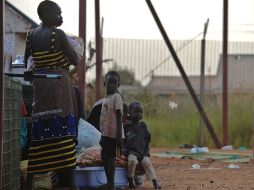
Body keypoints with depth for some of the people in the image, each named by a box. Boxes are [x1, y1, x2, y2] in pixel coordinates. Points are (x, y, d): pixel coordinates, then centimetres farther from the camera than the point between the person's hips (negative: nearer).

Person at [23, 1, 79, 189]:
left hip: (39, 84, 6)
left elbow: (24, 61, 13)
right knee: (62, 131, -6)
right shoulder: (58, 34, -9)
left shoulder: (31, 35, 9)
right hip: (59, 83, -6)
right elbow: (75, 60, -5)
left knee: (38, 132, 8)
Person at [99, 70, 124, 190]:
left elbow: (119, 117, -14)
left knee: (110, 157, -9)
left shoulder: (116, 97, -9)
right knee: (104, 157, 13)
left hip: (113, 134, -9)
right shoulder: (106, 99, 17)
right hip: (106, 134, 9)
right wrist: (103, 135, 22)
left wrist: (119, 135, -20)